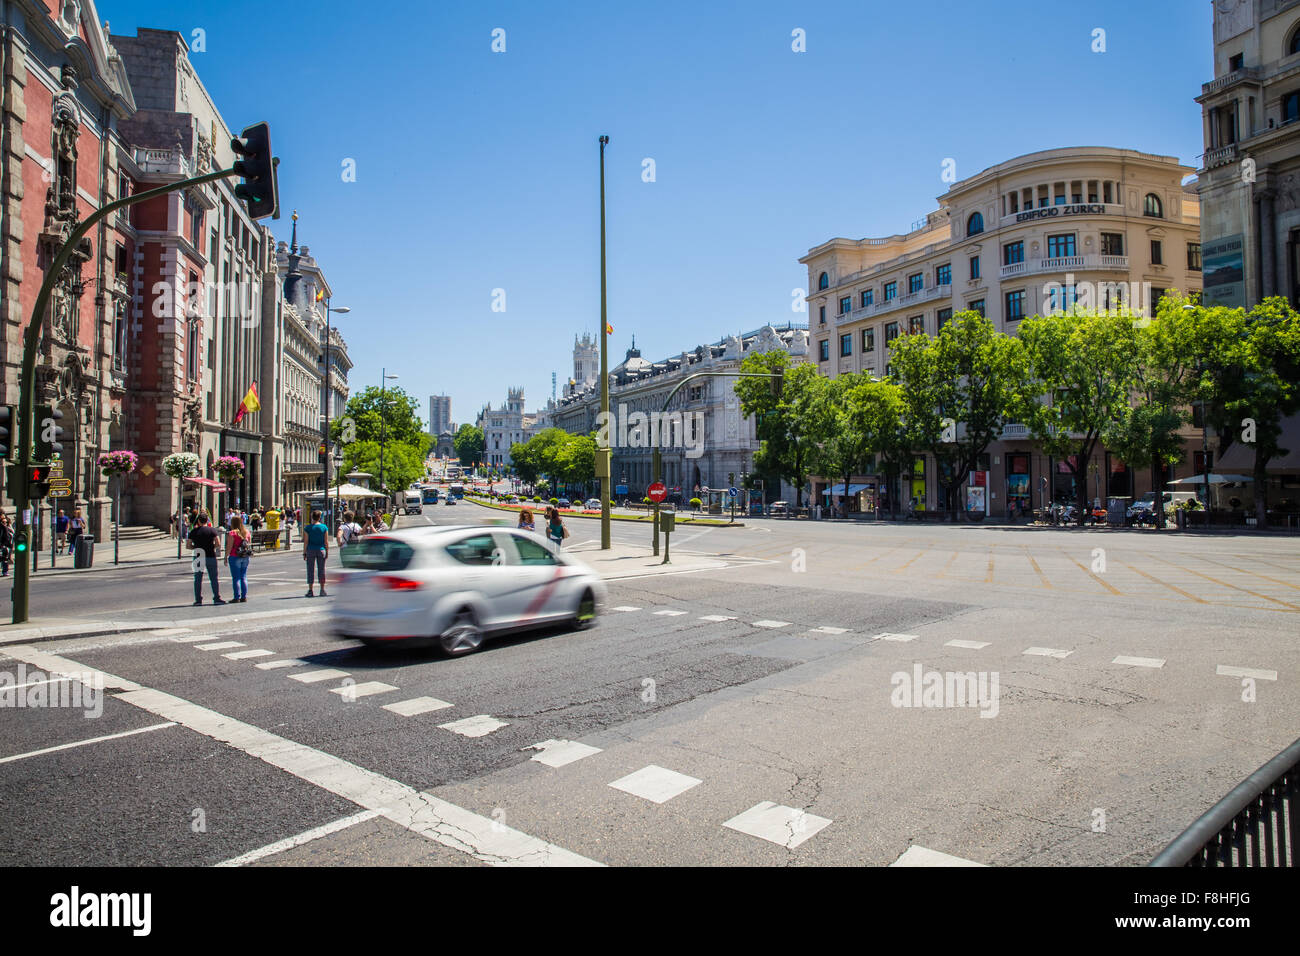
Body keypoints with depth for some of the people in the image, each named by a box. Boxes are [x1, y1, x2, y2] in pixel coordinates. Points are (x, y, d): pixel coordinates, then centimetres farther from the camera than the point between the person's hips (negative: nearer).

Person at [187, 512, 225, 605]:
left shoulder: (193, 532, 1)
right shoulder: (212, 530, -4)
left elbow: (189, 546, 0)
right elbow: (218, 544, -9)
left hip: (198, 557, 1)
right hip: (210, 556, -1)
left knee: (198, 579, 8)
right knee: (214, 578, 5)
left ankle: (198, 600, 7)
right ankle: (217, 598, 3)